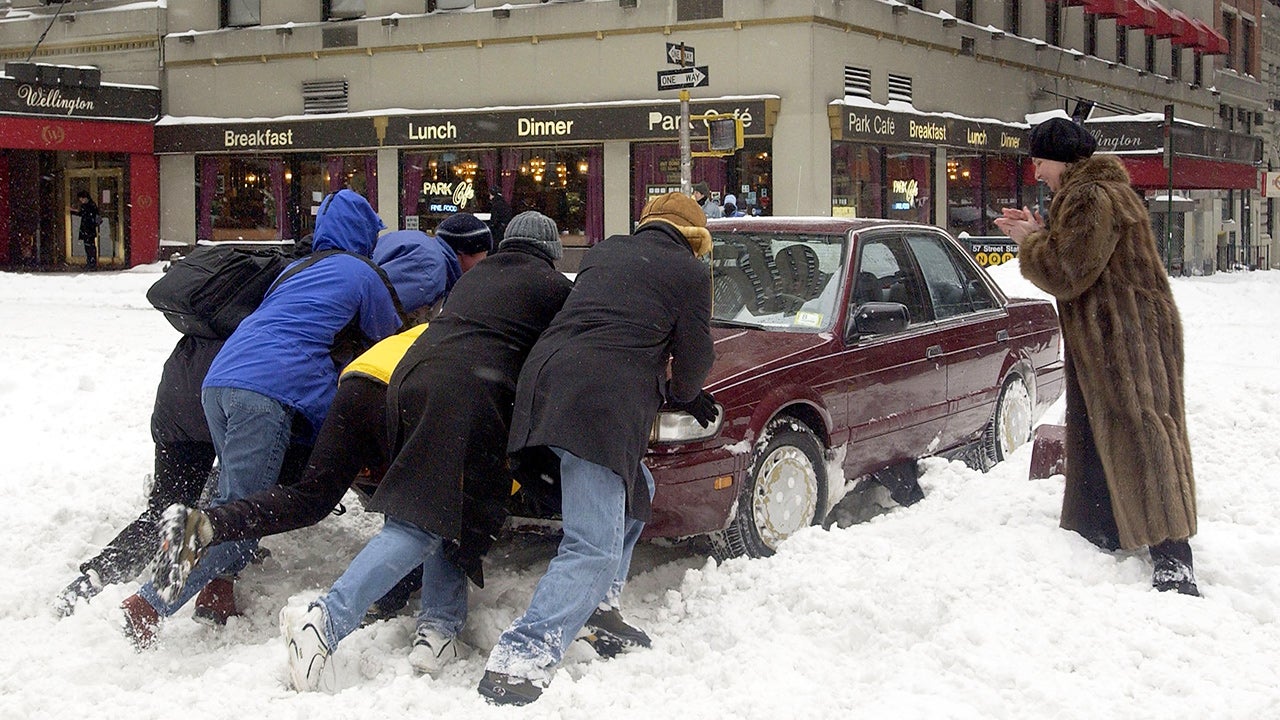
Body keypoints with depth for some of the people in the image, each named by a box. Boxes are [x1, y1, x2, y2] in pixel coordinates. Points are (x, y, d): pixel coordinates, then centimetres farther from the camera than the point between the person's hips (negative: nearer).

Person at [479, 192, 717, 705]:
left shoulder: (605, 252, 27)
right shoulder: (688, 272, 9)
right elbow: (692, 360, 9)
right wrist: (683, 395, 34)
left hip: (546, 380, 8)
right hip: (599, 405, -8)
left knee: (633, 491, 30)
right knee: (593, 550, -13)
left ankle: (597, 606, 24)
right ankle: (517, 665, -26)